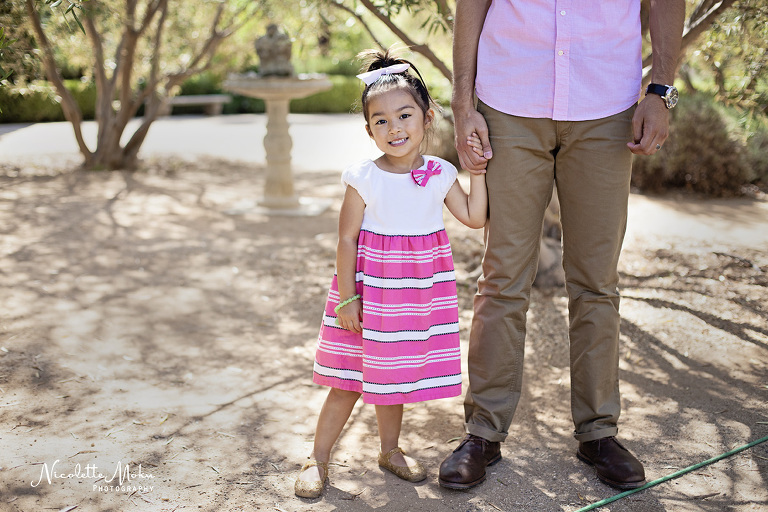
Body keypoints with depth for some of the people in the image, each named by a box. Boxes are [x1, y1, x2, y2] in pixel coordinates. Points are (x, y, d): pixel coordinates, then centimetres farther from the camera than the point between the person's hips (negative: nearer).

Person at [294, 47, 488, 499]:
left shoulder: (440, 174, -1)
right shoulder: (363, 178, -11)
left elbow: (475, 217, 3)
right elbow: (347, 240, -9)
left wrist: (478, 171, -5)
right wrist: (346, 296, -12)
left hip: (422, 291, 3)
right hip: (370, 288, -3)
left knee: (395, 375, 17)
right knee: (349, 379, 4)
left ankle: (390, 449, 37)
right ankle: (318, 459, 19)